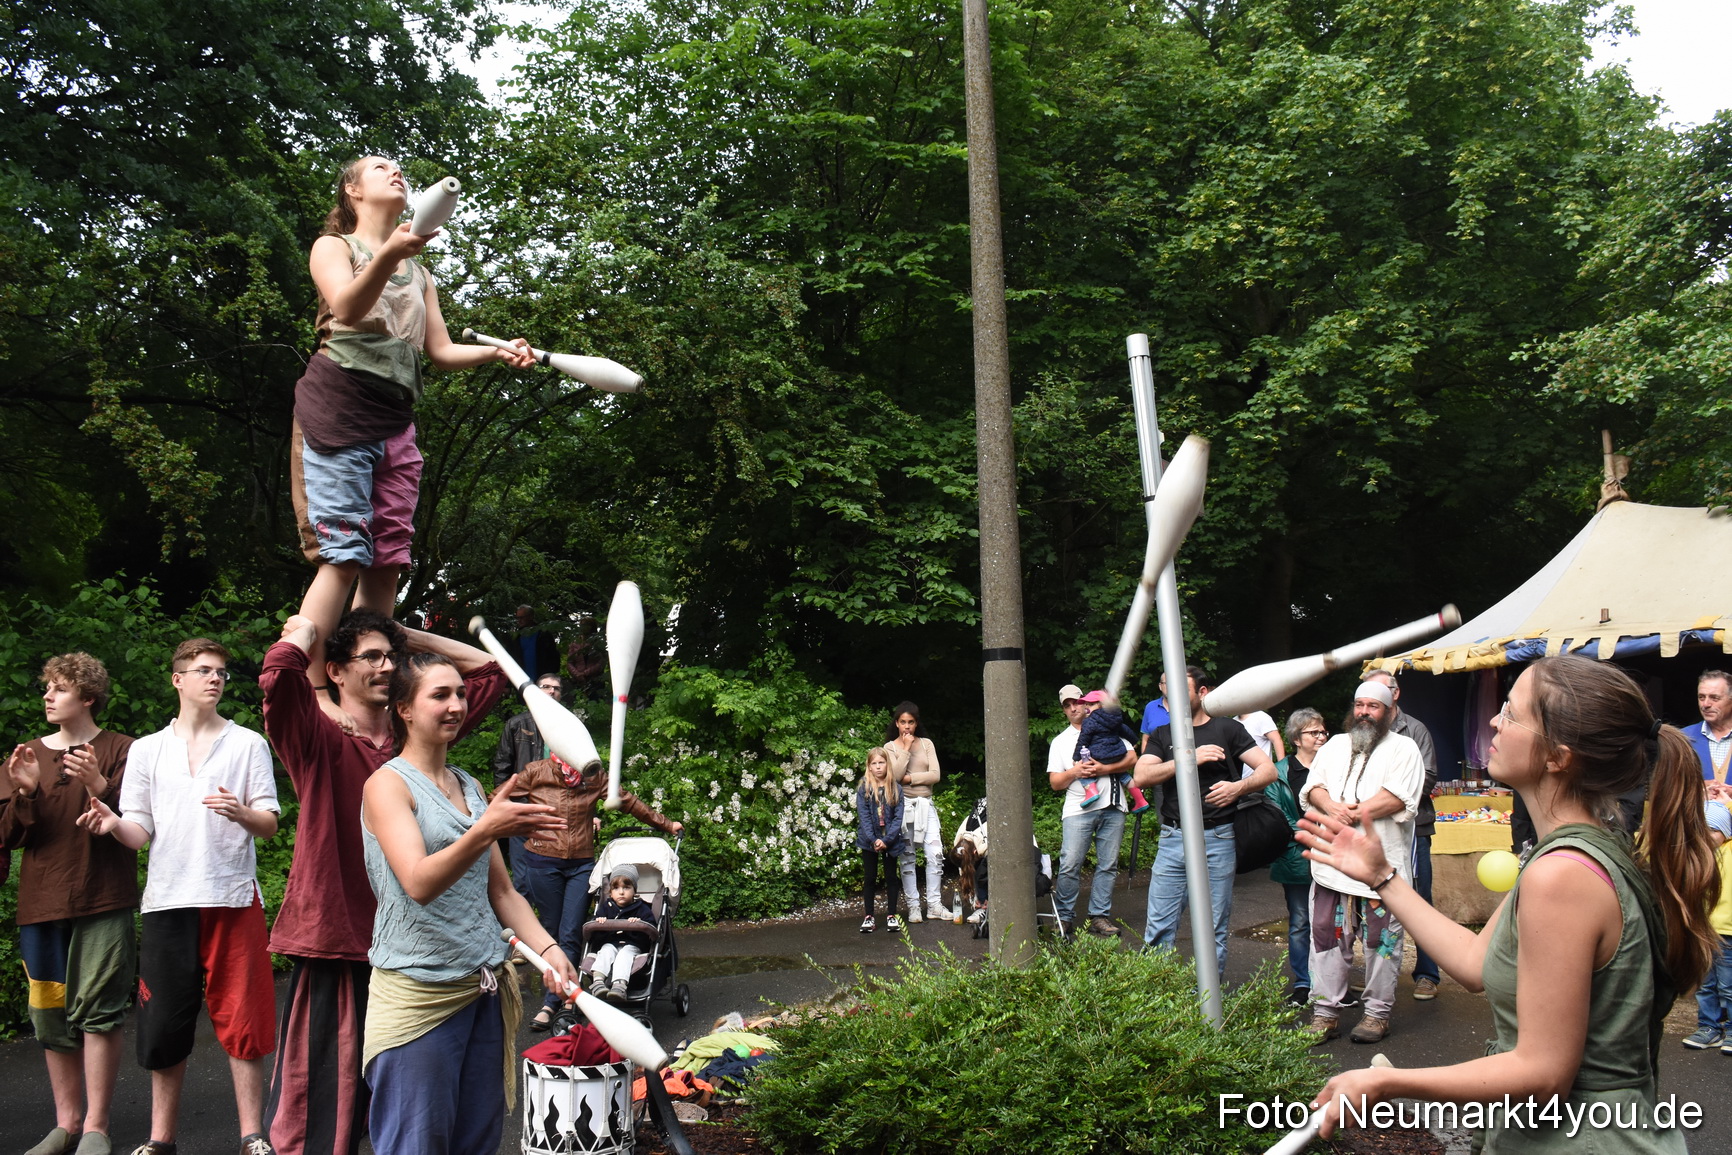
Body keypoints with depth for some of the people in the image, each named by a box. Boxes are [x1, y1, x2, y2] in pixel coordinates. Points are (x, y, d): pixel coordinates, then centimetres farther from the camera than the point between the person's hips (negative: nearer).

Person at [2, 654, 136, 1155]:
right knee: (52, 1017, 7)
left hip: (102, 905, -4)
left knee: (97, 1012, -6)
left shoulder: (120, 750, 2)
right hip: (41, 904, 4)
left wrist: (100, 788, -23)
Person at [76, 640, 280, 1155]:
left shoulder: (248, 744, 7)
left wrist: (241, 812, -19)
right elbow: (139, 832, 9)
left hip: (233, 897, -2)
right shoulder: (146, 750, 12)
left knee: (242, 1019, -2)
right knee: (163, 1022, 5)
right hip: (168, 899, 2)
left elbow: (269, 824, 2)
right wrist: (114, 824, -13)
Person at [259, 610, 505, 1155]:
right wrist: (304, 630, -5)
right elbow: (279, 671, -26)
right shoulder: (320, 739, -6)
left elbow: (487, 668, 15)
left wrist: (405, 635, 10)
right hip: (333, 946, -5)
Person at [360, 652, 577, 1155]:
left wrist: (547, 948, 0)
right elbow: (419, 882, -23)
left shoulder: (471, 787, 13)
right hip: (418, 993, -6)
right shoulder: (387, 784, -8)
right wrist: (485, 830, -37)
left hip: (485, 989, 7)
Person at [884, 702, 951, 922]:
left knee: (936, 854, -5)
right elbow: (894, 776, -13)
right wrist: (906, 749, -11)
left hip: (925, 804, 2)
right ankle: (913, 906, 8)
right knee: (907, 857, 2)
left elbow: (935, 775, -3)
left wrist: (909, 778, -10)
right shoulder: (890, 747, 3)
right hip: (903, 805, -2)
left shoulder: (926, 744, 8)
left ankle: (934, 905, 2)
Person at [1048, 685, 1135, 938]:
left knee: (1108, 865, 1)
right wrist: (1074, 772, -9)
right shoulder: (1060, 742, 16)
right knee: (1070, 865, -9)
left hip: (1112, 808, 1)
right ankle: (1064, 917, 1)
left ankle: (1099, 916, 9)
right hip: (1078, 810, -1)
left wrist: (1104, 769, -10)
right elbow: (1055, 782, 10)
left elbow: (1132, 759, 4)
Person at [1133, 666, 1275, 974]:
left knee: (1213, 928, 5)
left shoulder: (1227, 729, 5)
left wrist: (1239, 786, -19)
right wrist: (1190, 758, -14)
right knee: (1159, 928, -1)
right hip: (1173, 839, 2)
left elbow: (1268, 770, 1)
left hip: (1218, 838, -2)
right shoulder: (1162, 735, 12)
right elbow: (1141, 776, -4)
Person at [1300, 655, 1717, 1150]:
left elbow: (1544, 1073, -24)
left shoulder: (1561, 875, -27)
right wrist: (1382, 878, 13)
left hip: (1578, 1139, -9)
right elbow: (1476, 962, 7)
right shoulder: (1596, 845, 3)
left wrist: (1384, 1082, -20)